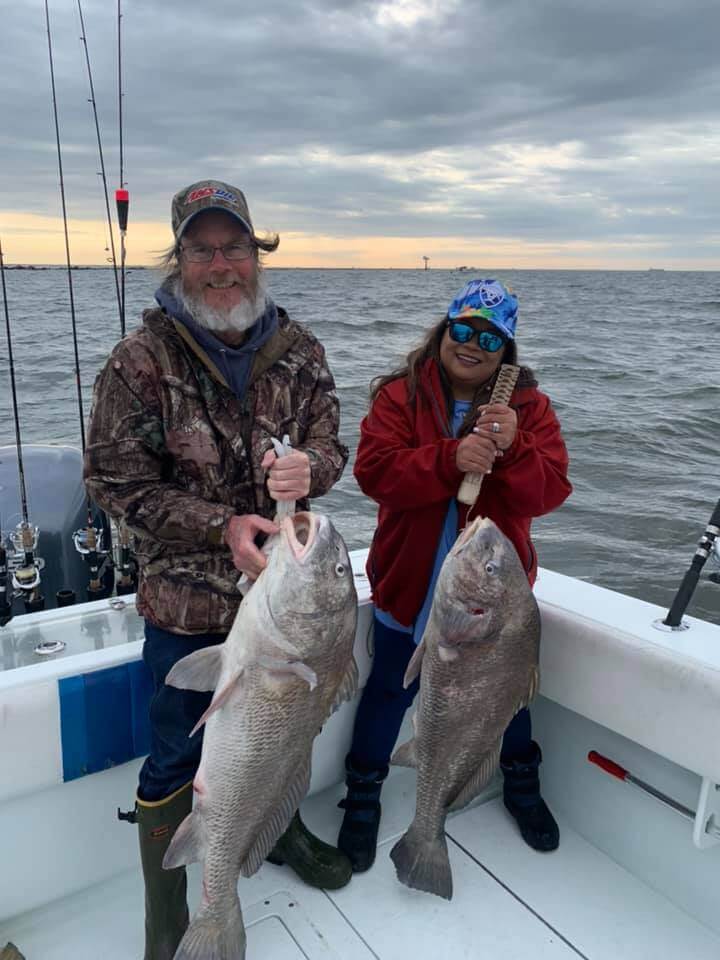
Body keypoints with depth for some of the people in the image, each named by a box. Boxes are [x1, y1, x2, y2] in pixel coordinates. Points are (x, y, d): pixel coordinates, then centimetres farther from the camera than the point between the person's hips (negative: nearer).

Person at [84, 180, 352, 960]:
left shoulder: (296, 348, -2)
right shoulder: (141, 360, -13)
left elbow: (330, 443, 2)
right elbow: (114, 480, -12)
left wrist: (308, 467, -24)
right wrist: (221, 527, -23)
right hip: (187, 600, -4)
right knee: (178, 757, 11)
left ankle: (282, 827, 56)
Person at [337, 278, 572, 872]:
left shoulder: (529, 405, -5)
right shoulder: (399, 395, -8)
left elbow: (548, 493, -13)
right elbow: (374, 471, -21)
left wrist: (512, 448, -32)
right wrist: (452, 458, -34)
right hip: (410, 582, -1)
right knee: (391, 690, 15)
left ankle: (523, 786, 49)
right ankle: (363, 797, 37)